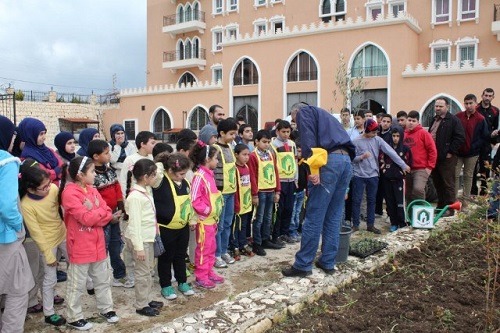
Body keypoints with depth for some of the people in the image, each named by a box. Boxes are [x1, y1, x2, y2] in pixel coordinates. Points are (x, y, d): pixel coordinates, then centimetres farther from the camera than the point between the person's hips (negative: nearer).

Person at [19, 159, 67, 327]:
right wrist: (48, 254, -13)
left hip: (63, 235, 4)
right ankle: (49, 314, 26)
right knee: (50, 279, 8)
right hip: (48, 242, -4)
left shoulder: (53, 188, -17)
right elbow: (36, 233, -19)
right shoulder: (26, 205, -26)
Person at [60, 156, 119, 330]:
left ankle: (106, 309, 32)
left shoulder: (92, 190, 5)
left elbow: (108, 214, 1)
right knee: (77, 284, 7)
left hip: (97, 244, 7)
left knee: (102, 279, 18)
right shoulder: (69, 193, -18)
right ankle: (74, 317, 21)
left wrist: (92, 213, -15)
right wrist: (99, 211, -9)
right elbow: (86, 218, -25)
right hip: (80, 247, -7)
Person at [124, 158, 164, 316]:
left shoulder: (146, 191, 7)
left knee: (148, 270, 18)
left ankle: (147, 300, 31)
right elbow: (134, 224, -22)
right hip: (140, 239, -9)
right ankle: (141, 305, 15)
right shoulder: (135, 196, -21)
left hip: (148, 237, 9)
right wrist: (138, 247, -21)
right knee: (142, 272, 2)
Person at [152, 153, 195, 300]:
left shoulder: (185, 183, 3)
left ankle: (182, 282, 34)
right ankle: (166, 286, 24)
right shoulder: (160, 183, -19)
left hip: (183, 227, 6)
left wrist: (192, 220, 15)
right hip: (166, 228, -6)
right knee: (166, 258, 10)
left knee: (180, 256, 19)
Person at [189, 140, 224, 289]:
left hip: (212, 218, 9)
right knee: (203, 248, 2)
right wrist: (208, 210, -18)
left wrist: (215, 211, 11)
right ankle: (201, 276, 14)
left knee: (211, 247, 18)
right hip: (204, 220, -9)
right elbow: (194, 200, -22)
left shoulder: (209, 174, 8)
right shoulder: (199, 176, -19)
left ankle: (209, 272, 30)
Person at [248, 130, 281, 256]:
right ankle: (257, 244, 8)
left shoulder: (271, 155, 11)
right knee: (259, 218, 0)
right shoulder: (253, 156, -9)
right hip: (261, 192, -6)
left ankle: (266, 240, 27)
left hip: (271, 191, 7)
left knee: (268, 218, 15)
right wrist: (254, 194, -15)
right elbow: (252, 177, -13)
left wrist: (277, 191, 8)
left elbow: (276, 173, 12)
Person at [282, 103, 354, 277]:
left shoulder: (304, 112, 11)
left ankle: (303, 264, 1)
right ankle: (328, 262, 18)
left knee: (314, 216, -4)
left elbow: (308, 140, -9)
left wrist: (312, 168, -18)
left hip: (329, 161, -8)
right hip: (346, 160, 8)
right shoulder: (324, 115, 34)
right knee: (334, 216, 13)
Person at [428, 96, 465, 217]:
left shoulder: (453, 120, -8)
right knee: (437, 183, 14)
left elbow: (460, 138, -15)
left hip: (446, 158, -8)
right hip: (434, 157, 8)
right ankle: (440, 206, 25)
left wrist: (450, 152, -16)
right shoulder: (434, 120, 16)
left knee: (448, 184, -2)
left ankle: (450, 208, 5)